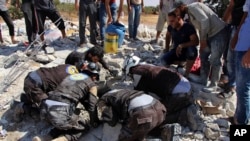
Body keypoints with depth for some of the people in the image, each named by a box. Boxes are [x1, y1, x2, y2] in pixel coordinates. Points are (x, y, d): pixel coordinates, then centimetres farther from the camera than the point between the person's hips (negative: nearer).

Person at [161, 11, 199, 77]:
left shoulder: (189, 27, -22)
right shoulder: (171, 27, -6)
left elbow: (196, 42, -30)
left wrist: (181, 45, -38)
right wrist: (167, 48, 9)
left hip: (187, 52, -4)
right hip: (176, 51, 4)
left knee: (192, 49, -40)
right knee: (164, 59, -24)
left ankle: (186, 74, -25)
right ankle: (180, 63, 7)